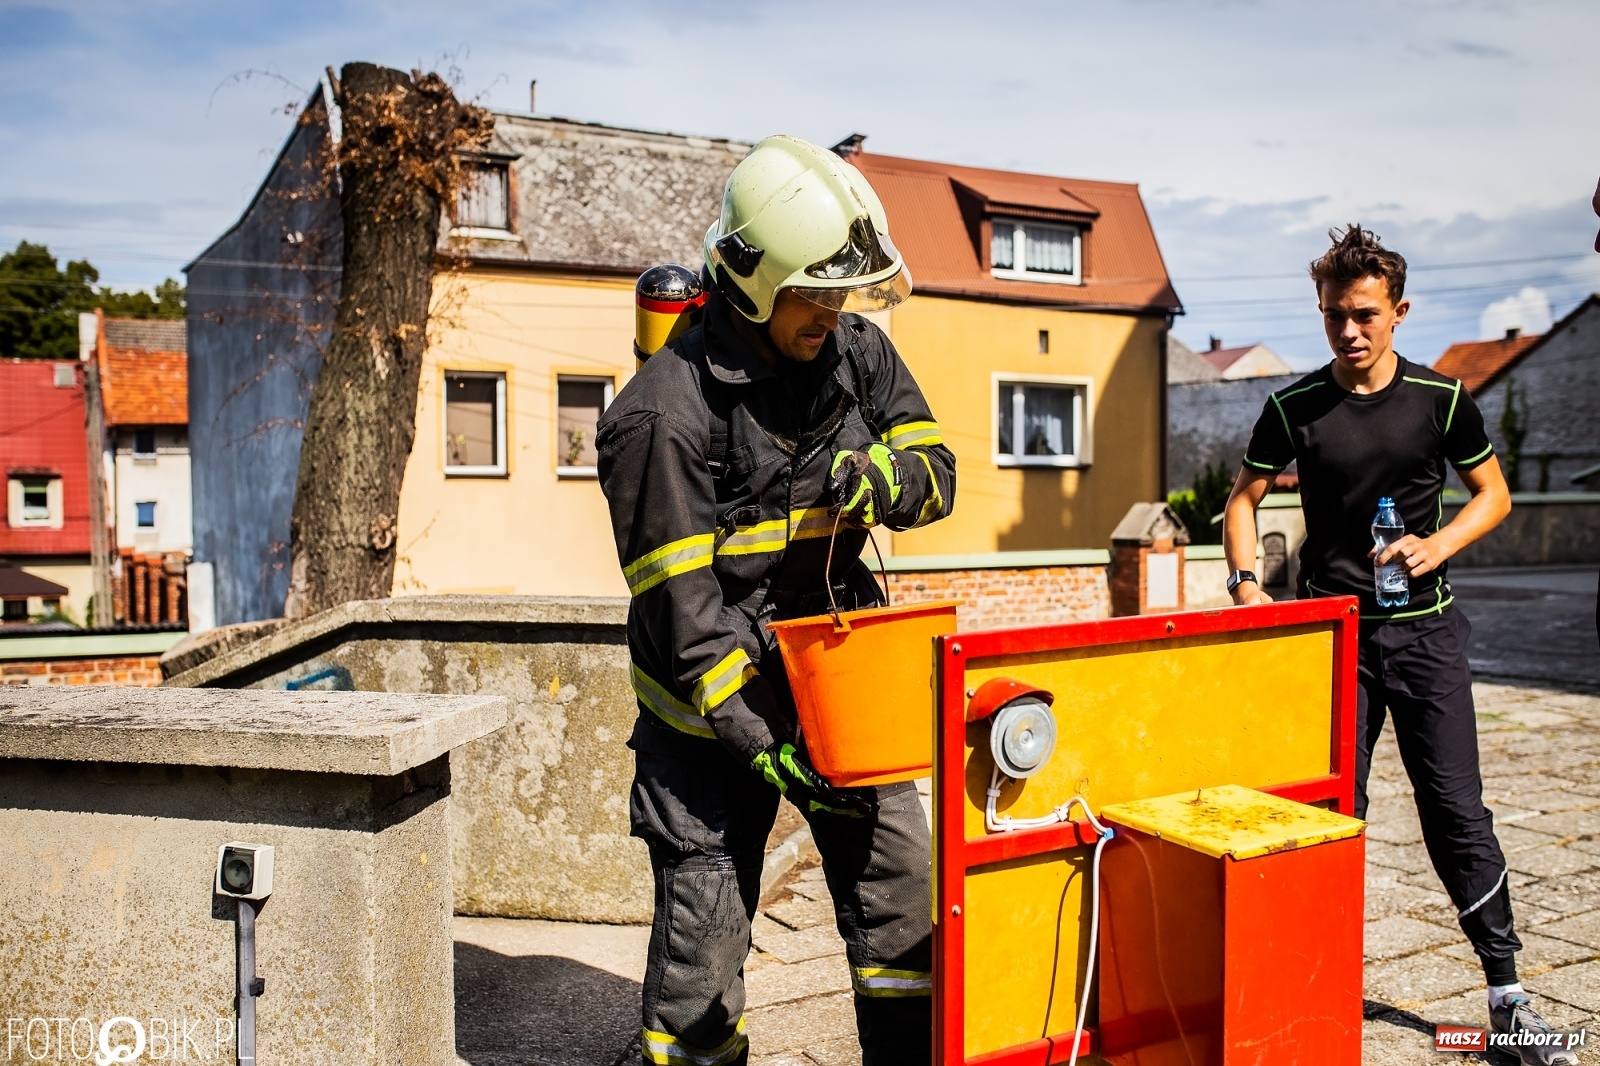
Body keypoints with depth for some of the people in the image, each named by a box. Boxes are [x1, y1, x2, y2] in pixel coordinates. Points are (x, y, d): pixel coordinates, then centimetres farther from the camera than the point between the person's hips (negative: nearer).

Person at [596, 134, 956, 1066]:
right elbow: (682, 606, -19)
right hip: (713, 702, -5)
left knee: (897, 875, 9)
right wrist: (762, 743, -20)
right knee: (704, 924, 3)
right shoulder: (665, 412, -19)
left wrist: (884, 476, -18)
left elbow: (937, 469, 7)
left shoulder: (857, 351, 0)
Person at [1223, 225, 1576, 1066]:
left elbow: (1493, 494, 8)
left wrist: (1439, 545, -11)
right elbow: (1244, 499, 7)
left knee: (1456, 807, 0)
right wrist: (1245, 583, -8)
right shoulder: (1293, 408, -1)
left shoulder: (1440, 398, -1)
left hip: (1425, 630, 0)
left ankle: (1507, 992, 13)